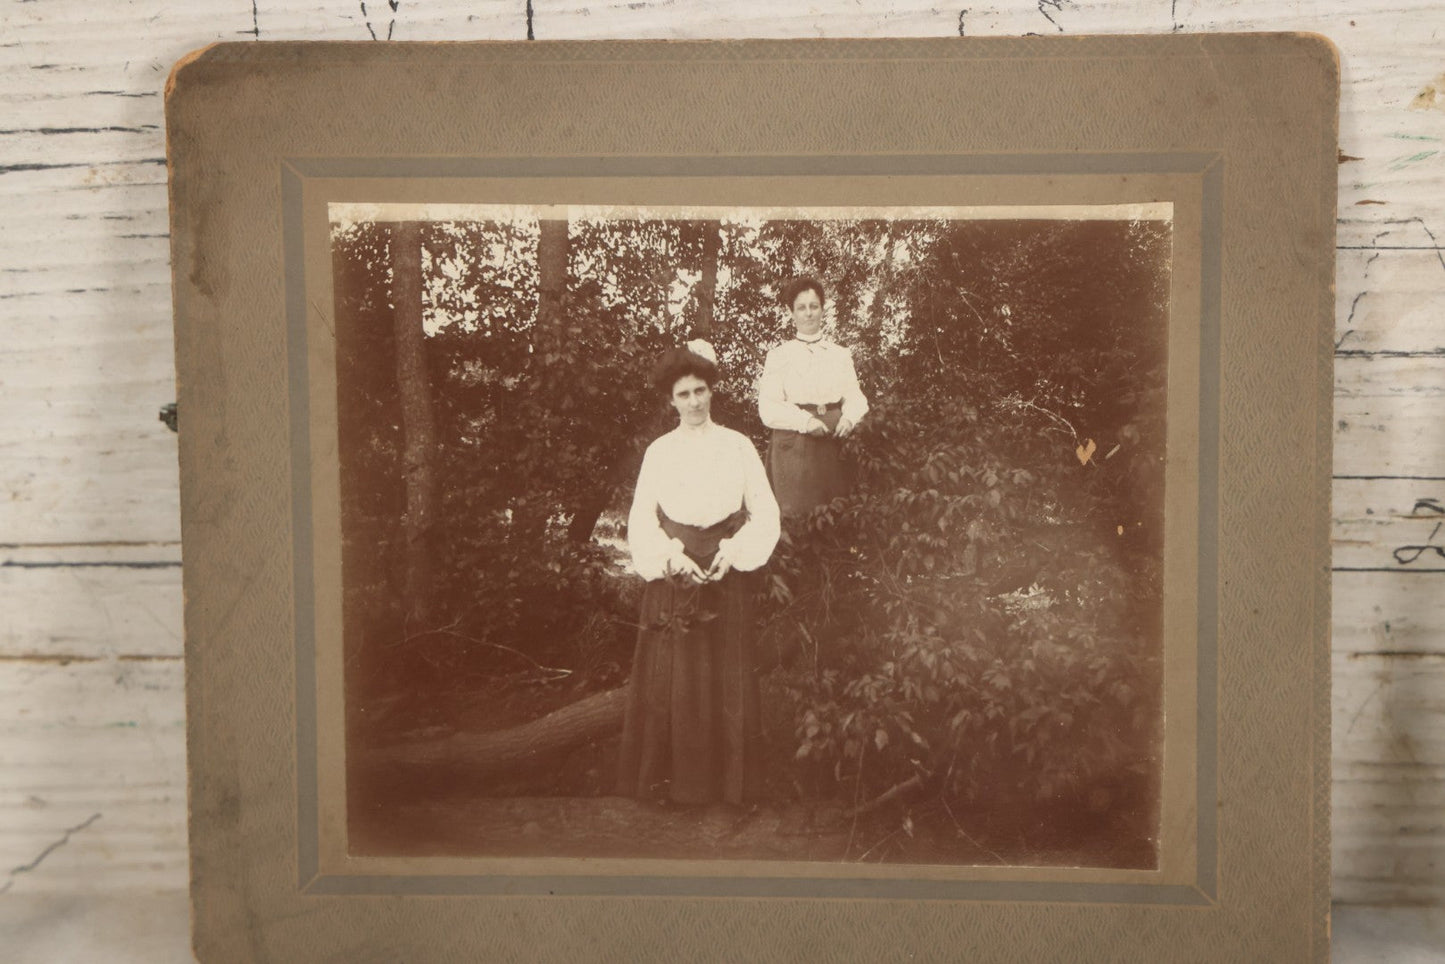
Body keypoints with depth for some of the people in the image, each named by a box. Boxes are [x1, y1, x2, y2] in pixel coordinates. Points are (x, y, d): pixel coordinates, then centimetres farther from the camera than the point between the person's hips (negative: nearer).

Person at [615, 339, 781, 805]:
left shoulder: (737, 446, 4)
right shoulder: (659, 451, 6)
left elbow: (764, 511, 2)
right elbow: (641, 519, 1)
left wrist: (732, 551, -12)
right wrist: (672, 556, -14)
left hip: (727, 575, 0)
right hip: (671, 575, 1)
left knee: (726, 676, 1)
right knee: (669, 675, 0)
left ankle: (725, 780, 11)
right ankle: (667, 779, 9)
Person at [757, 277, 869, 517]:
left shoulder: (840, 355, 17)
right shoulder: (779, 356, 5)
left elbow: (855, 397, 10)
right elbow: (768, 408, -5)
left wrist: (849, 418, -13)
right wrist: (805, 421, -19)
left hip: (835, 445, 3)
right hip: (794, 448, -3)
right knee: (798, 515, -6)